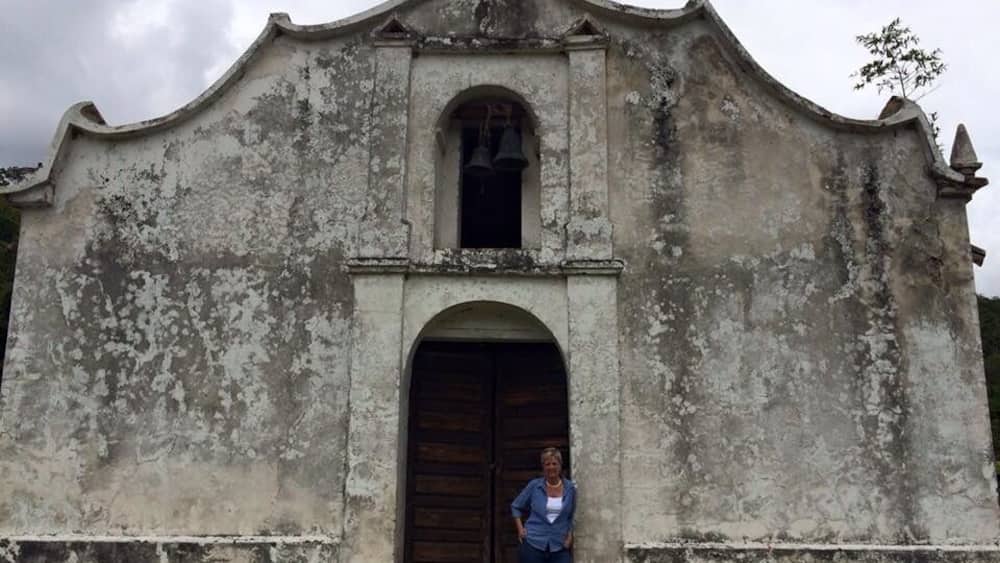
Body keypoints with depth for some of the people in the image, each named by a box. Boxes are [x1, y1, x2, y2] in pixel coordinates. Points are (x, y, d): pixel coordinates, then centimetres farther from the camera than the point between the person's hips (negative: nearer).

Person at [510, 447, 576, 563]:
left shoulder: (570, 488, 4)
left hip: (559, 547, 1)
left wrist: (569, 536, 4)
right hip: (533, 544, -1)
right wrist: (520, 529, 1)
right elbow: (516, 507, 11)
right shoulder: (534, 485, 0)